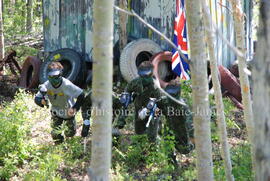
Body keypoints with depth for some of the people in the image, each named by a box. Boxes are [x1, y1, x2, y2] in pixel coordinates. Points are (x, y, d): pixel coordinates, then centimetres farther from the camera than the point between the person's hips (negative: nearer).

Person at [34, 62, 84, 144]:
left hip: (68, 112, -2)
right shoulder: (46, 85, -23)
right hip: (56, 113, 2)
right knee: (56, 135, -6)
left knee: (70, 134, 9)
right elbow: (37, 98, -16)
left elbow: (81, 95, -29)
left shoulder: (67, 85, -32)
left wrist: (75, 108, -36)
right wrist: (42, 101, -40)